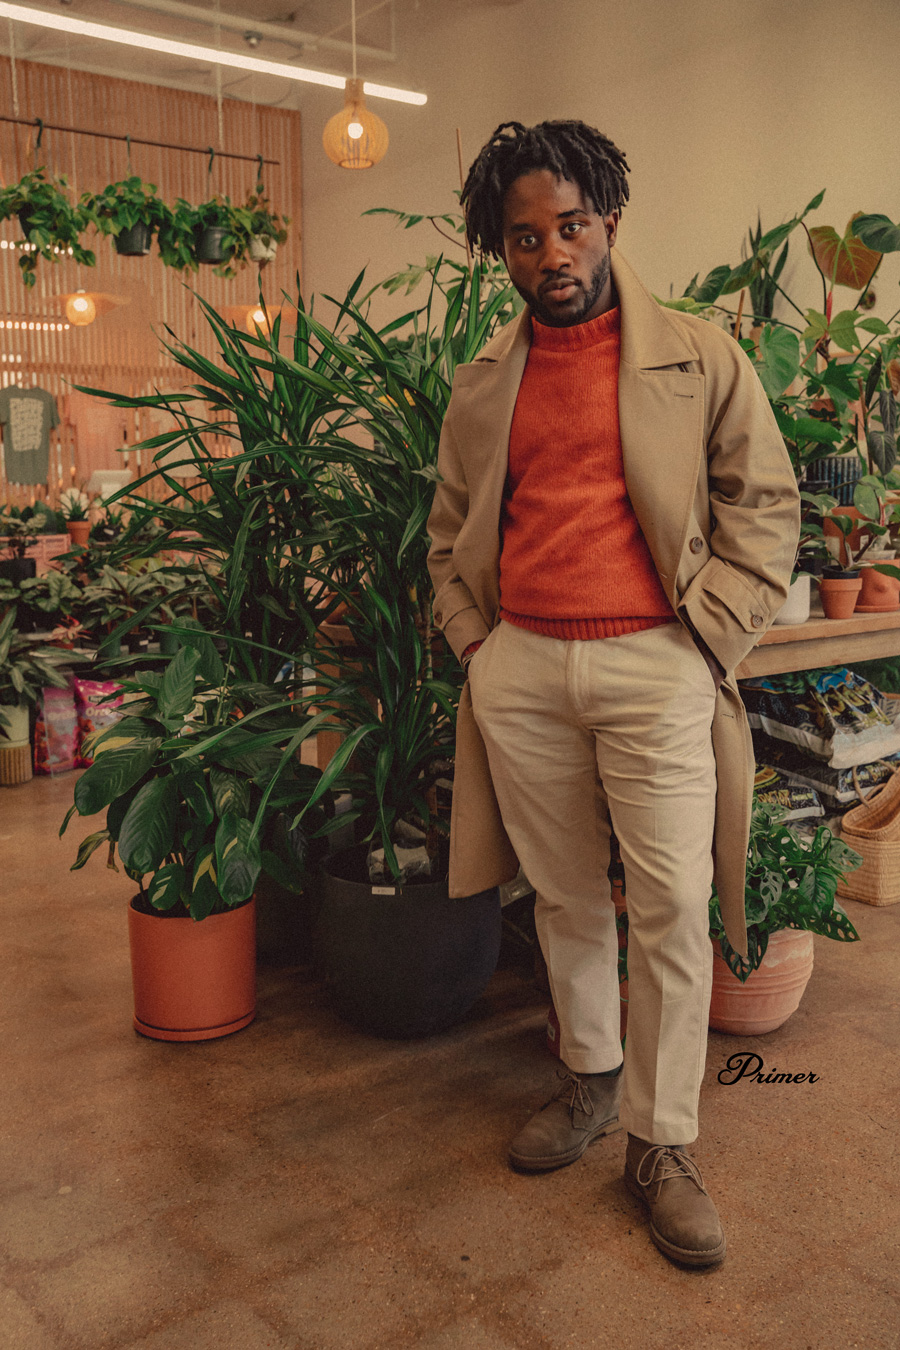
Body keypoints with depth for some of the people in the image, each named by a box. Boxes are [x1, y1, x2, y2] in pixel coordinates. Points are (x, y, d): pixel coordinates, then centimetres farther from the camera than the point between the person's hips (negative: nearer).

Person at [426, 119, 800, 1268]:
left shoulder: (699, 358, 3)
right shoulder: (481, 386, 13)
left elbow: (764, 506, 3)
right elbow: (449, 532, 19)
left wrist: (707, 641, -6)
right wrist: (471, 638, 6)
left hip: (654, 666, -3)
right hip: (519, 671, 3)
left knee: (672, 906, -5)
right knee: (564, 896, 12)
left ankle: (661, 1145, 11)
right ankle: (591, 1078, 32)